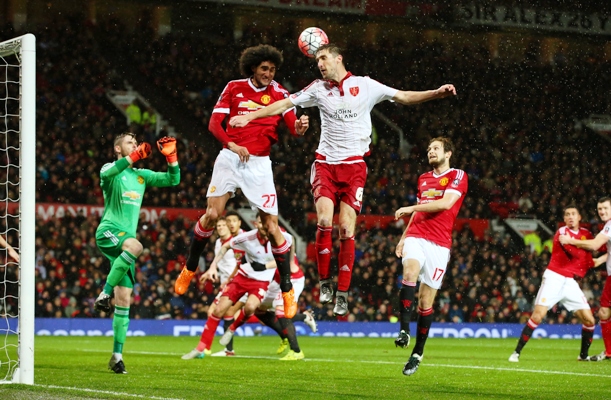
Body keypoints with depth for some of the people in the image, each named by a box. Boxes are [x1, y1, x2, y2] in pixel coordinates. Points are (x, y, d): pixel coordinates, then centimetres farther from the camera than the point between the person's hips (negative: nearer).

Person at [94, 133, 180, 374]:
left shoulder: (142, 175, 21)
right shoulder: (112, 169, 4)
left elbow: (173, 180, 18)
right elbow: (106, 173, -22)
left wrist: (171, 156, 3)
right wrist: (134, 157, -31)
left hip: (126, 239, 6)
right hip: (108, 231, -6)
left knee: (124, 299, 0)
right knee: (135, 246, -39)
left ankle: (117, 355, 2)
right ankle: (104, 295, -33)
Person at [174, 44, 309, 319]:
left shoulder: (279, 93, 2)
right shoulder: (234, 88, 3)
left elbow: (293, 126, -7)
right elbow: (214, 123, -1)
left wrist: (300, 127, -31)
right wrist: (232, 144, -19)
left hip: (259, 164, 0)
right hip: (230, 158, 0)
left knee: (271, 226, -5)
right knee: (212, 214, -8)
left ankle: (288, 290, 4)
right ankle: (190, 268, 17)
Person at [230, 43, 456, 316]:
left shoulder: (365, 85, 1)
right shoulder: (319, 89, 7)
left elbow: (403, 97, 1)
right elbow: (284, 104, 11)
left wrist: (436, 93, -12)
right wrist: (249, 116, 6)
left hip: (354, 165, -1)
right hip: (325, 164, 1)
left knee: (346, 228, -8)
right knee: (324, 220, -17)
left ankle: (343, 293, 0)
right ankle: (325, 281, -1)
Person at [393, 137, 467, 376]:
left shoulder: (458, 176, 2)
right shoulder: (423, 179, 21)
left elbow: (446, 203, -13)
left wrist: (411, 208, -11)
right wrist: (403, 238, 21)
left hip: (439, 243, -4)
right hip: (416, 237, 4)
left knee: (426, 300, -1)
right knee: (410, 274, -29)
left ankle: (417, 353, 9)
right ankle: (404, 331, -34)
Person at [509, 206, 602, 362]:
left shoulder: (586, 234, 11)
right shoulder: (562, 232, -8)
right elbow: (574, 253, -17)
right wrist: (593, 262, -6)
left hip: (571, 282, 5)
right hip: (554, 278, -5)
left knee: (589, 320, 1)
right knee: (538, 315, -17)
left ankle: (584, 355, 21)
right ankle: (517, 352, -10)